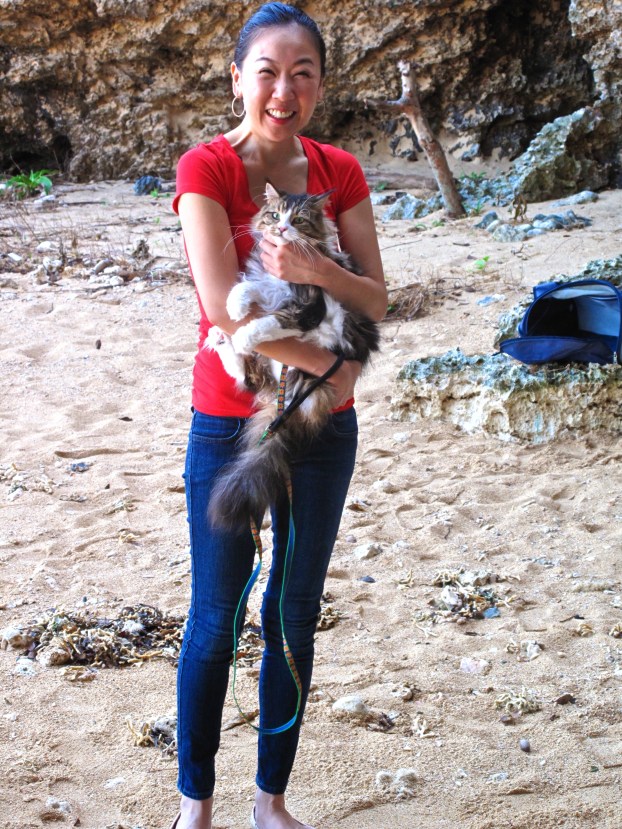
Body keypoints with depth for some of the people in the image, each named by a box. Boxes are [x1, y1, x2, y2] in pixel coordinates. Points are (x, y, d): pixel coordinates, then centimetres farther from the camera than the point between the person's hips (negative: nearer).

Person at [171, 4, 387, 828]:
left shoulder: (340, 173, 2)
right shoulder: (206, 169, -12)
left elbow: (376, 300, -4)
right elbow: (223, 305, -21)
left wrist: (315, 269, -23)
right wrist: (327, 362, -18)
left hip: (323, 427, 4)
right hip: (229, 427, -4)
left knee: (295, 618, 13)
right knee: (216, 619, 6)